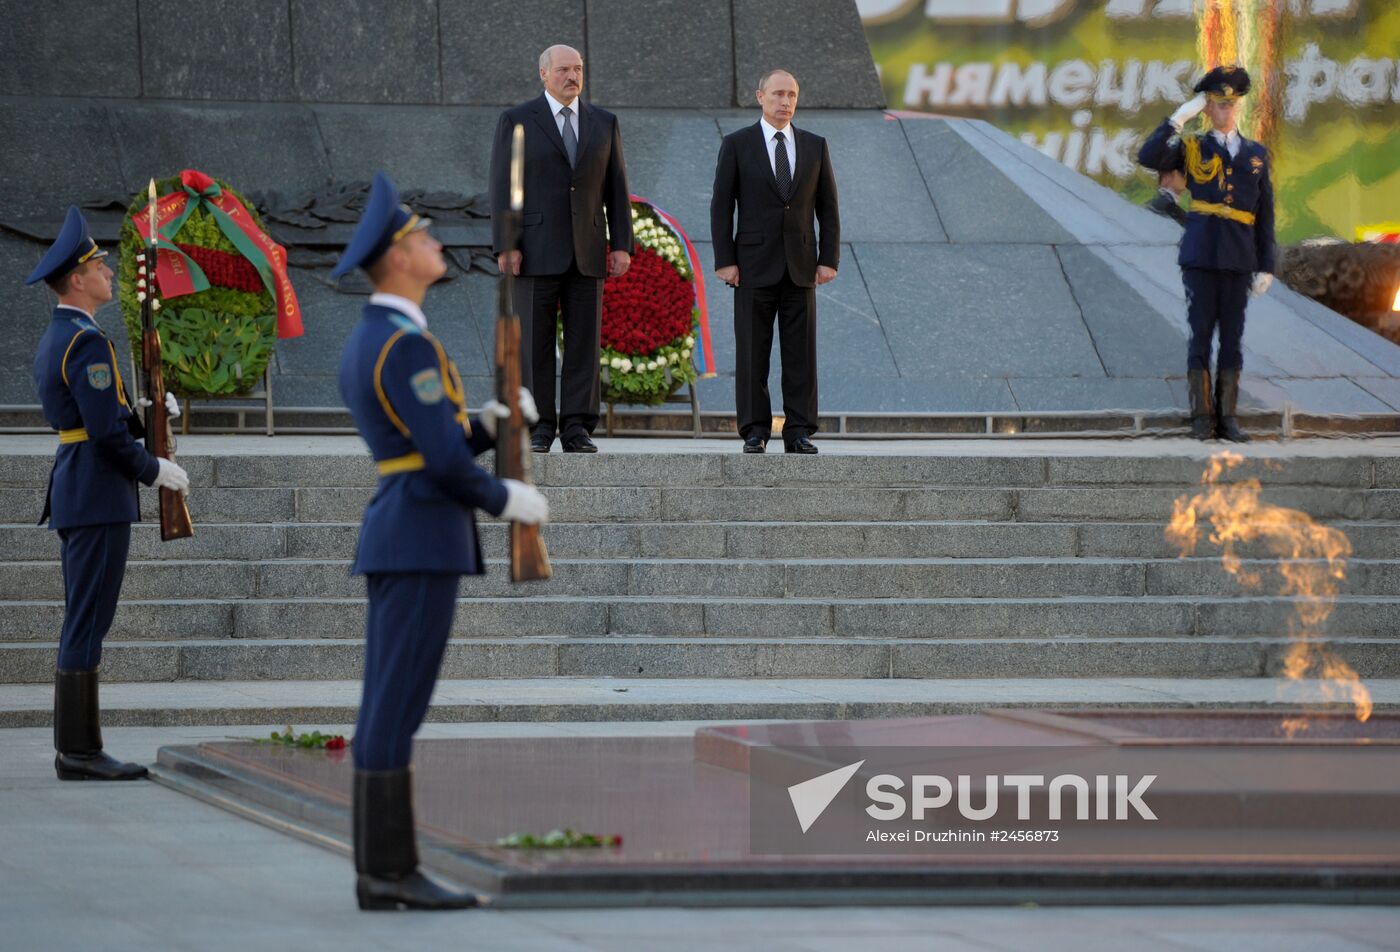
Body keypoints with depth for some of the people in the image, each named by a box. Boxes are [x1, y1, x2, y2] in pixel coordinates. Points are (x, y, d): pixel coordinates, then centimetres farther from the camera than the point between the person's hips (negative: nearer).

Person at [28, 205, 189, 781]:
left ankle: (76, 747, 14)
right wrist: (154, 471, -6)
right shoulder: (88, 343, -16)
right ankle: (79, 751, -7)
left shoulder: (54, 341, 16)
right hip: (100, 497, -10)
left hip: (75, 496, 10)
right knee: (87, 623, -8)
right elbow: (107, 433, -20)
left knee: (84, 624, 12)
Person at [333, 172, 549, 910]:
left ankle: (379, 873, 8)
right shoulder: (407, 346, -15)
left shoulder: (363, 345, 17)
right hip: (424, 542, -10)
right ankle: (393, 871, -8)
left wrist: (492, 421, 8)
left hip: (395, 542, 10)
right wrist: (506, 501, -2)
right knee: (397, 711, -8)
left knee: (387, 711, 8)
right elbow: (444, 460, -18)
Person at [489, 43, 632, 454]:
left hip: (586, 251, 3)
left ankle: (576, 430, 1)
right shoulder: (516, 121, -1)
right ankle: (539, 430, 2)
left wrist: (622, 245, 0)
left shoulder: (603, 123, 9)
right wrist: (505, 246, -12)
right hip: (536, 249, -3)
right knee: (534, 342, -3)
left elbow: (616, 188, 9)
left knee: (584, 341, -1)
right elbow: (503, 186, -4)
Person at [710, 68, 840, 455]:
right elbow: (721, 206, -1)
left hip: (801, 267, 2)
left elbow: (827, 208, 9)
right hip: (755, 266, -2)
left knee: (801, 352, 0)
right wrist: (724, 261, -8)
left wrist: (829, 260, 0)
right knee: (752, 354, -2)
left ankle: (799, 433, 3)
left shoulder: (814, 146, 8)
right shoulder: (737, 145, 1)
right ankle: (755, 432, 2)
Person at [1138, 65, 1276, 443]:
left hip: (1239, 261, 2)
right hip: (1200, 258, -2)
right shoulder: (1192, 149, 6)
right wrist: (1178, 119, -14)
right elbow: (1148, 157, -12)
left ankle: (1227, 417, 8)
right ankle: (1201, 416, 3)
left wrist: (1266, 267, 6)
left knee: (1232, 337, 4)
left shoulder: (1257, 155, 13)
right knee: (1201, 334, -2)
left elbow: (1265, 216, 12)